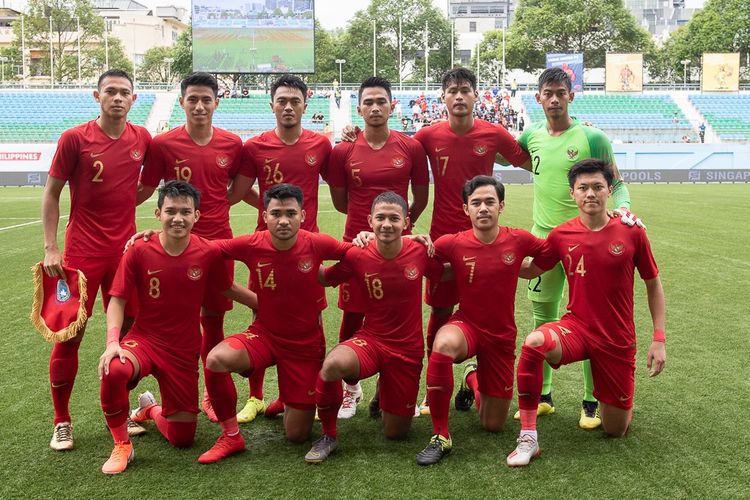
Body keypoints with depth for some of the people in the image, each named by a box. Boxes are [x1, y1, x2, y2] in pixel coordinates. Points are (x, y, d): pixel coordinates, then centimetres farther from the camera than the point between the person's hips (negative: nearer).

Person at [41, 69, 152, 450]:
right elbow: (51, 193, -3)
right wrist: (51, 248, -8)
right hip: (82, 251, -3)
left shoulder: (142, 138, 3)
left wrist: (127, 202, 9)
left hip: (126, 249, 4)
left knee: (126, 331, 9)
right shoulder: (74, 138, -7)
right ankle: (62, 422, 15)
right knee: (69, 335, 1)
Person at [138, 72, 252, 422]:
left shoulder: (232, 144, 2)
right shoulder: (164, 144, -4)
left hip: (219, 242, 2)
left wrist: (198, 206, 3)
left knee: (213, 320, 10)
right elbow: (144, 191, 3)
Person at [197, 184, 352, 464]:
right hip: (264, 335, 1)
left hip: (306, 345, 0)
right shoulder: (251, 245, -14)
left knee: (297, 436, 2)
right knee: (216, 360, -32)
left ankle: (296, 404, 41)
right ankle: (231, 437, -8)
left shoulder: (317, 245, -16)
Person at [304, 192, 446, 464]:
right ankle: (328, 435, -10)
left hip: (408, 349, 1)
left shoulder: (420, 252, -11)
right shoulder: (356, 256, -12)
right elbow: (322, 279, 2)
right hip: (370, 340, -1)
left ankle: (385, 393, 44)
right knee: (333, 364, -37)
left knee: (396, 433, 9)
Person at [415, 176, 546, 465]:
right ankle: (440, 437, -24)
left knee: (493, 426, 10)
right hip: (466, 324, -2)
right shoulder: (452, 244, -13)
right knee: (444, 344, -41)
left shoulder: (519, 240, -10)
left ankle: (473, 379, 45)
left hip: (502, 335, 2)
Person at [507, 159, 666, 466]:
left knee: (616, 430, 7)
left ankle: (620, 404, 46)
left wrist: (659, 340, -2)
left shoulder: (631, 233, -8)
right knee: (534, 343, -35)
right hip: (576, 328, 0)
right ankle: (528, 438, -23)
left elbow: (653, 285, 3)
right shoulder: (562, 235, -5)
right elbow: (530, 270, 12)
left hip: (618, 340, 0)